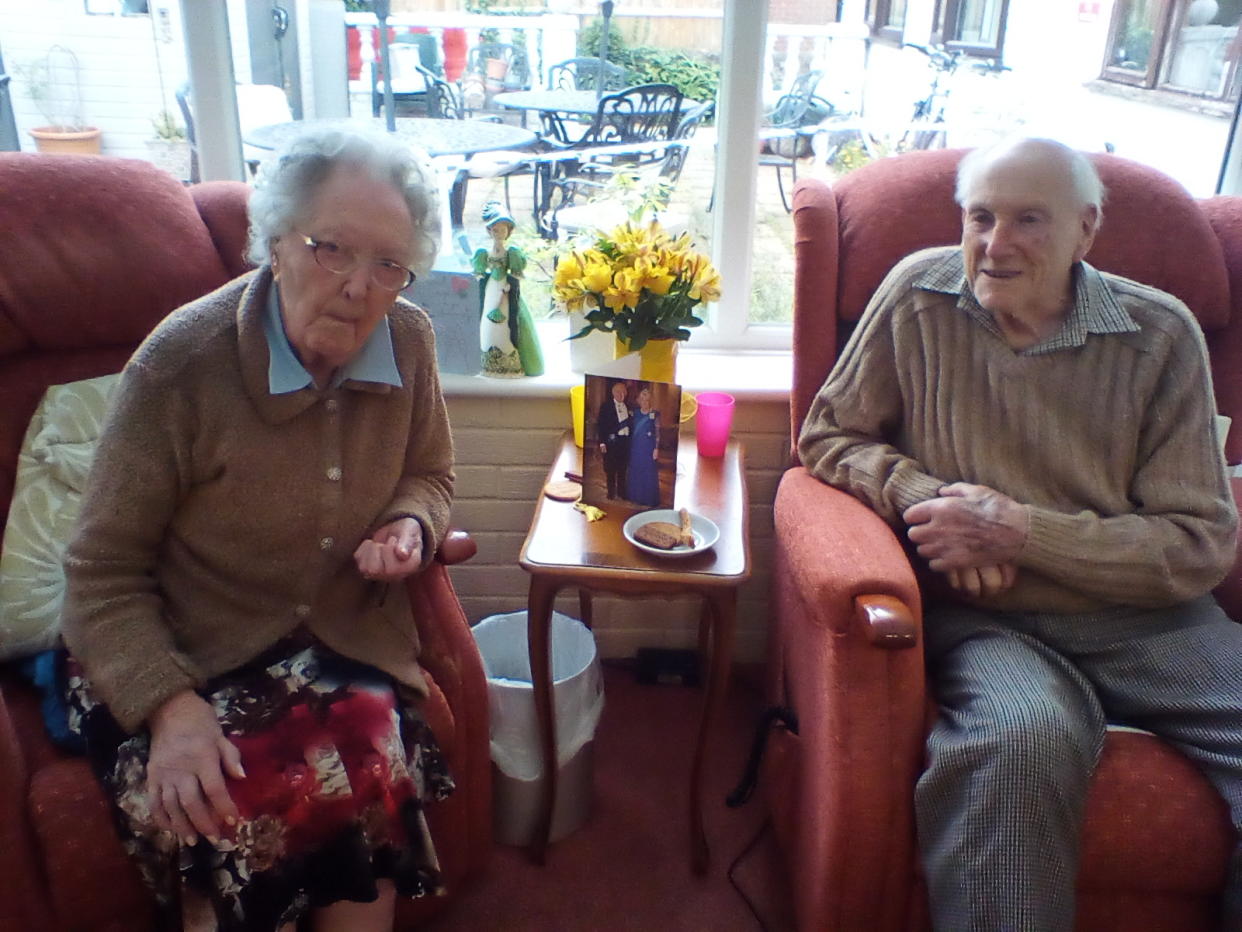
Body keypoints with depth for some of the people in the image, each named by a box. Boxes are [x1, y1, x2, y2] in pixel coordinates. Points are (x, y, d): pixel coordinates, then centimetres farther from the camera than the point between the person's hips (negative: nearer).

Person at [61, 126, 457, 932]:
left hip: (346, 644, 3)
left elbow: (430, 474, 13)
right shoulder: (181, 365, -17)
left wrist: (411, 525, -10)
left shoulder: (409, 341, -6)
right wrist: (170, 705, -25)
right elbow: (103, 575, -11)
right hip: (186, 656, -2)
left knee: (373, 764, -27)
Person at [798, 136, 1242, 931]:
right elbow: (829, 433, 9)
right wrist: (922, 497, -11)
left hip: (1147, 619, 2)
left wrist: (1023, 533, -13)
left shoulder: (1161, 334, 2)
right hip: (981, 618, -2)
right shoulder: (920, 291, 2)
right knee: (1025, 738, -35)